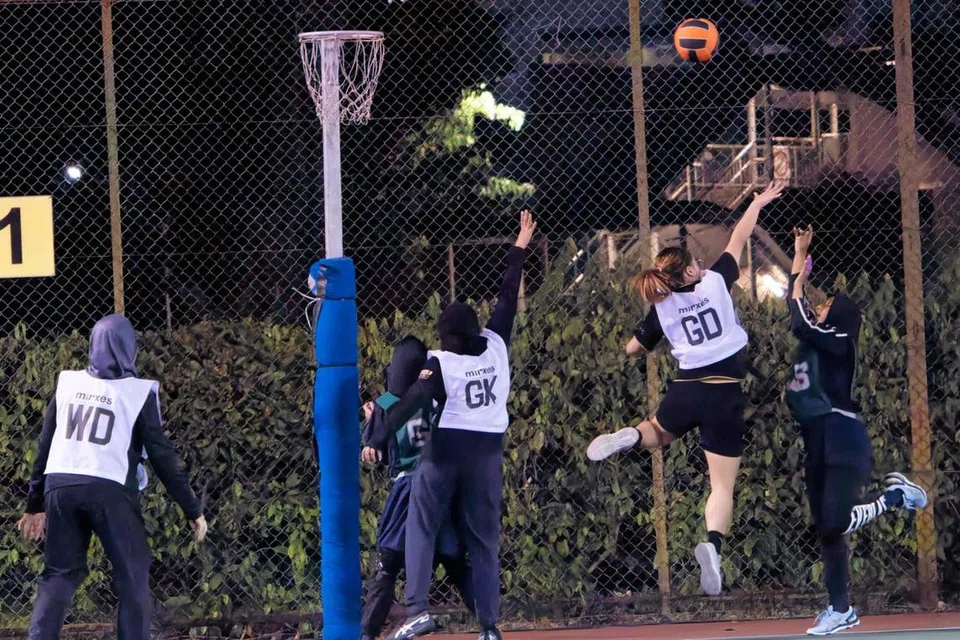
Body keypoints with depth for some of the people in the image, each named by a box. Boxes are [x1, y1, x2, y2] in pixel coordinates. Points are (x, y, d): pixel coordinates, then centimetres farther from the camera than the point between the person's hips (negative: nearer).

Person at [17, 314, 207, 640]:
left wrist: (35, 504, 24)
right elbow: (162, 456, -1)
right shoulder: (138, 392, 1)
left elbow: (45, 447, 15)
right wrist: (192, 510, 4)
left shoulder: (67, 384, 12)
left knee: (59, 574, 12)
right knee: (132, 575, 4)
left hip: (59, 487, 4)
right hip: (109, 491, -4)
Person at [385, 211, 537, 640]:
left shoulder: (440, 363, -8)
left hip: (444, 449, -4)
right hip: (487, 452, 4)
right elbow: (508, 298, 12)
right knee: (484, 539, 6)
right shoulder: (496, 344, 2)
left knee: (421, 529, 3)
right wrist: (520, 248, 23)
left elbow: (412, 401, -20)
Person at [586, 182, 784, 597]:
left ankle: (632, 435, 0)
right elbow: (738, 239, 13)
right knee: (722, 485, -1)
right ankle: (713, 544, -28)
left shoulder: (660, 309, 5)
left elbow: (632, 349, 17)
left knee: (656, 435, 36)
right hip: (726, 395, -2)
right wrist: (758, 204, 27)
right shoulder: (716, 282, -1)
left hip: (685, 390, 2)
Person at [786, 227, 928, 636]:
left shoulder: (839, 341, -7)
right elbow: (799, 319, 23)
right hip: (818, 446, 9)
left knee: (834, 525, -18)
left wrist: (799, 285, -6)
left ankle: (895, 496, 3)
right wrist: (800, 254, 22)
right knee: (826, 530, 5)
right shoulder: (817, 341, 15)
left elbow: (800, 325, -21)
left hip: (843, 441, -9)